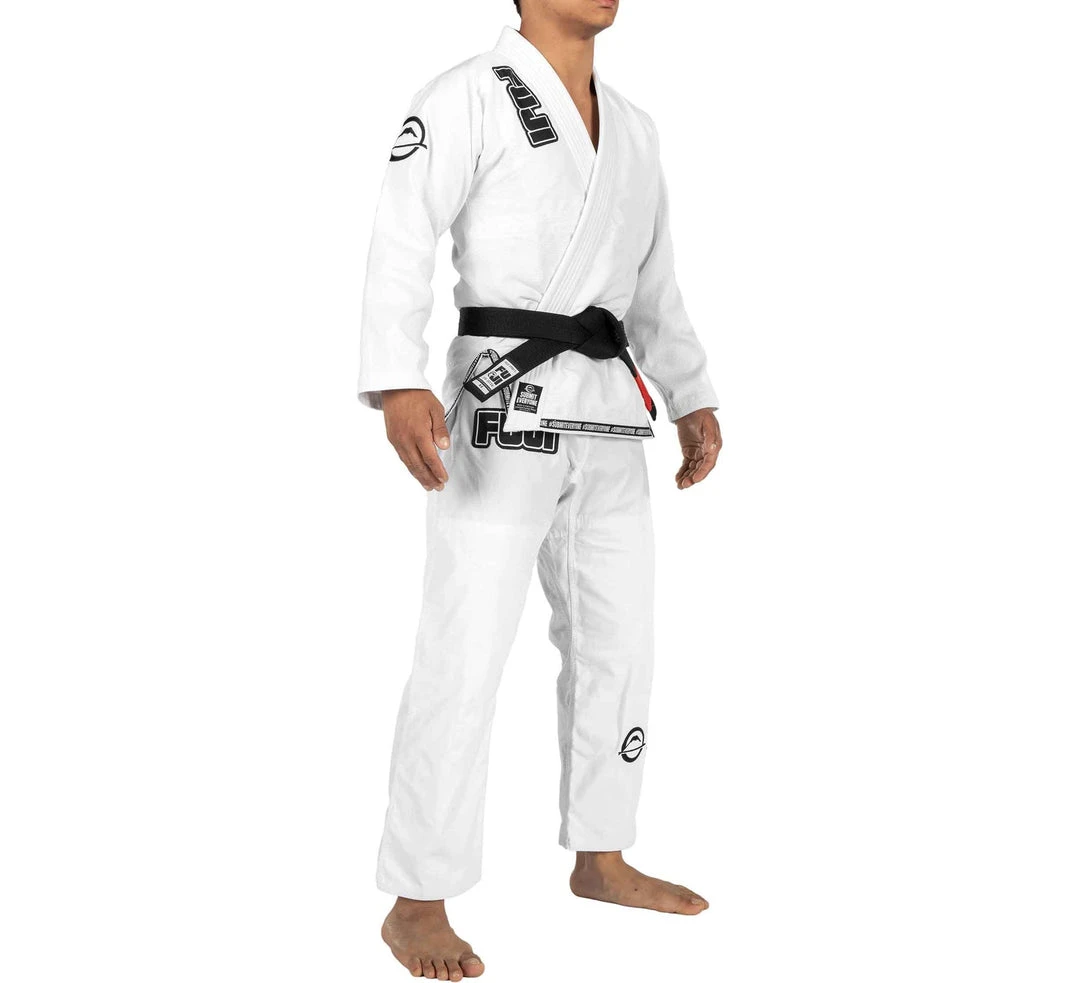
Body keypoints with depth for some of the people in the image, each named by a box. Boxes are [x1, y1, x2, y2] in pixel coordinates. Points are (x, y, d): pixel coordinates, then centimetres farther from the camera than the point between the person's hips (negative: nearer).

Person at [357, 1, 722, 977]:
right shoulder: (467, 99, -6)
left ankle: (601, 861, 30)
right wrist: (399, 386, -30)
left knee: (618, 644, 13)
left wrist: (693, 400, 16)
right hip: (501, 414, -7)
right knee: (464, 660, -8)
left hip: (608, 420, 7)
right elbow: (401, 245, -16)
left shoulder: (631, 128, 16)